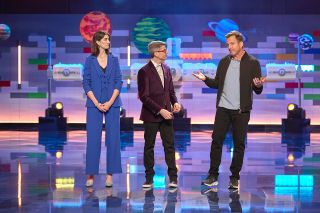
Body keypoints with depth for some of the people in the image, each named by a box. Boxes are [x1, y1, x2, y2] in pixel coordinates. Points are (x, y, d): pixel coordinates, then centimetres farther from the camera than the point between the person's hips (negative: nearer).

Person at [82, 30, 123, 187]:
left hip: (112, 104, 2)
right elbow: (86, 83, 0)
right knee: (93, 138, -3)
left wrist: (110, 102, -9)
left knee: (112, 138, 0)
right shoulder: (90, 60, 3)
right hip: (94, 105, -2)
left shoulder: (114, 60, 8)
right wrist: (96, 103, -10)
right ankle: (91, 174, 6)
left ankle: (110, 174, 7)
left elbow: (118, 82, 3)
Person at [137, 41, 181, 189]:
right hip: (151, 115, -5)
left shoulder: (166, 69, 10)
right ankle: (149, 178, 15)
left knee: (169, 145, 3)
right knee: (149, 146, 6)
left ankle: (173, 177, 8)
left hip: (166, 114, 5)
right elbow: (144, 96, -14)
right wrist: (160, 110, -20)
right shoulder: (144, 71, -10)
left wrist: (175, 102, -4)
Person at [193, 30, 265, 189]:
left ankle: (235, 178, 14)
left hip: (241, 111, -2)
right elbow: (217, 83, 12)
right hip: (223, 109, 3)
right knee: (216, 141, 1)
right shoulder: (223, 62, 9)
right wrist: (205, 79, -6)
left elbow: (257, 91, -2)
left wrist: (258, 85, -24)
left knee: (239, 144, 4)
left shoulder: (252, 63, -1)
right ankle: (213, 176, 10)